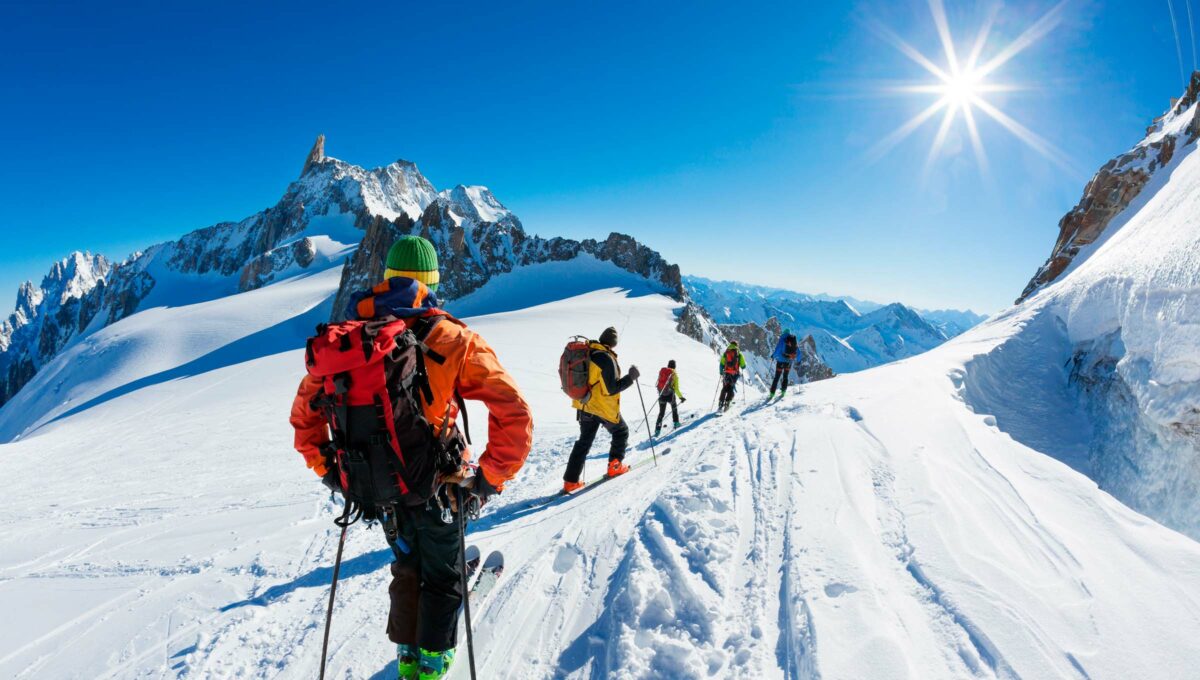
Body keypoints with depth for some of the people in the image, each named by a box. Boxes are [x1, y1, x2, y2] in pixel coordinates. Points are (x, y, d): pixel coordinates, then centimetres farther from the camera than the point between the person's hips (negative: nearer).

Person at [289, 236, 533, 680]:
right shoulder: (453, 340, -15)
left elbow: (305, 410, 6)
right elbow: (514, 415, -19)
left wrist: (326, 468, 14)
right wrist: (489, 480, -10)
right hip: (434, 484, -4)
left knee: (407, 566, 29)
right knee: (442, 576, 22)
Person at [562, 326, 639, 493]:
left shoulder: (586, 352, 0)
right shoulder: (607, 358, -23)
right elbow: (612, 389, -21)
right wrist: (631, 377, -13)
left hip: (584, 405, 7)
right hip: (605, 408, -7)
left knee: (584, 441, 14)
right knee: (621, 432, 21)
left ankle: (571, 481, 10)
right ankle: (615, 466, 24)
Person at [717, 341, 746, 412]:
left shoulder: (725, 353, 7)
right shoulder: (739, 353, 3)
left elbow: (722, 364, 2)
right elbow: (743, 365, 2)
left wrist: (721, 373, 16)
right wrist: (741, 367, 25)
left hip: (726, 373, 2)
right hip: (735, 374, -1)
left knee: (724, 389, 13)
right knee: (732, 389, 11)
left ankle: (721, 404, 4)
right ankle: (727, 403, -4)